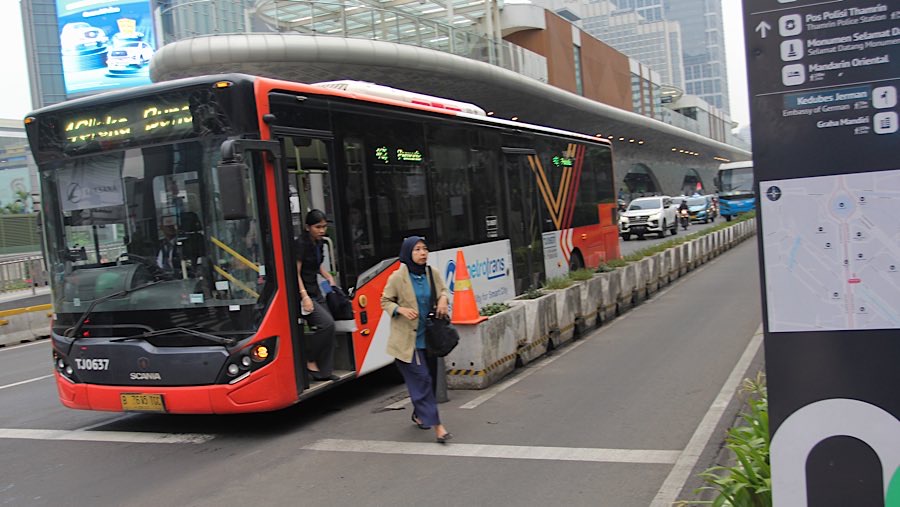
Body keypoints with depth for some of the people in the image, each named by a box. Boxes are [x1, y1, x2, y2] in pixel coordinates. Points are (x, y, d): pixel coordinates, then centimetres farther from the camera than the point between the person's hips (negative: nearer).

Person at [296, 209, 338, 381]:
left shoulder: (319, 243, 10)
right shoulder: (301, 244, -15)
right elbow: (296, 272, -18)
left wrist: (329, 277, 11)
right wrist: (304, 296, -25)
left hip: (315, 291, 9)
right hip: (303, 293, -9)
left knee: (328, 327, 4)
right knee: (326, 323, -20)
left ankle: (324, 370, 12)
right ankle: (310, 361, -5)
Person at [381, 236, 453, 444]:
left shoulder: (433, 274, 0)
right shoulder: (397, 277, -11)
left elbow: (442, 290, 15)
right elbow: (385, 301, -1)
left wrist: (443, 298, -9)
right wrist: (401, 310, -20)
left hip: (428, 337, 5)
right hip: (407, 339, -5)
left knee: (430, 378, 15)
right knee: (421, 378, -9)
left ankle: (419, 414, 37)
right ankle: (436, 425, -8)